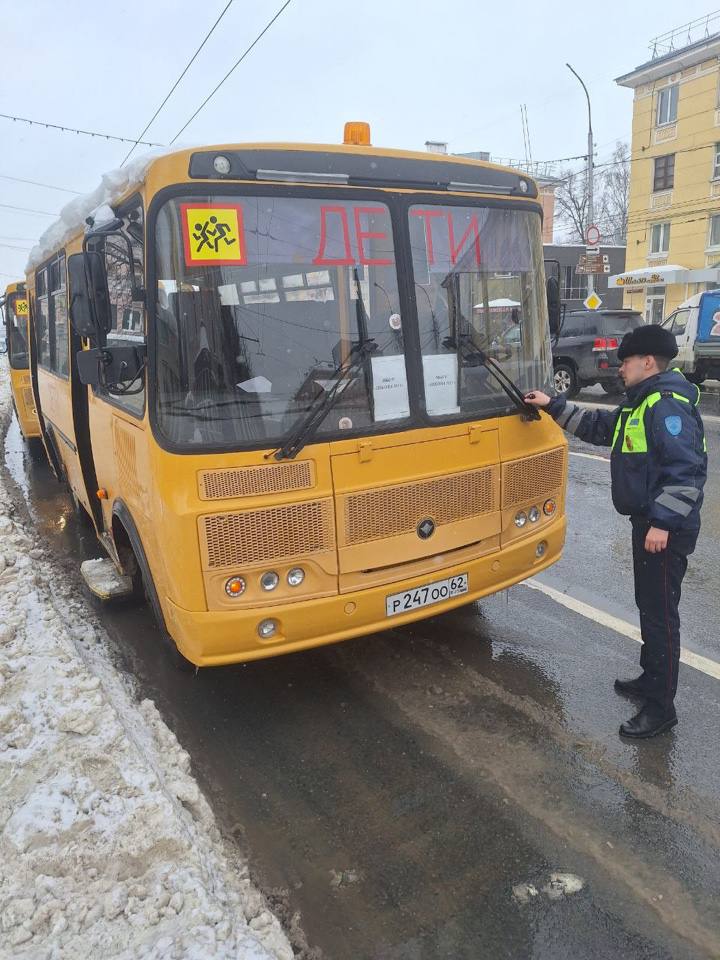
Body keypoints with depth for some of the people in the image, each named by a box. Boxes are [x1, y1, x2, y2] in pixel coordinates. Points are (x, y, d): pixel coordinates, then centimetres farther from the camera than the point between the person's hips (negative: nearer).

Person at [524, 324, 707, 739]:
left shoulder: (669, 406, -19)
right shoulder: (644, 405, 14)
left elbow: (687, 469, -26)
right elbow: (598, 426, 21)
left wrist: (663, 522, -26)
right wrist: (553, 406, 16)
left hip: (666, 531, -11)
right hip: (649, 522, 11)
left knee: (661, 613, -2)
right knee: (649, 606, 20)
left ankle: (661, 706, 10)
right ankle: (652, 678, 36)